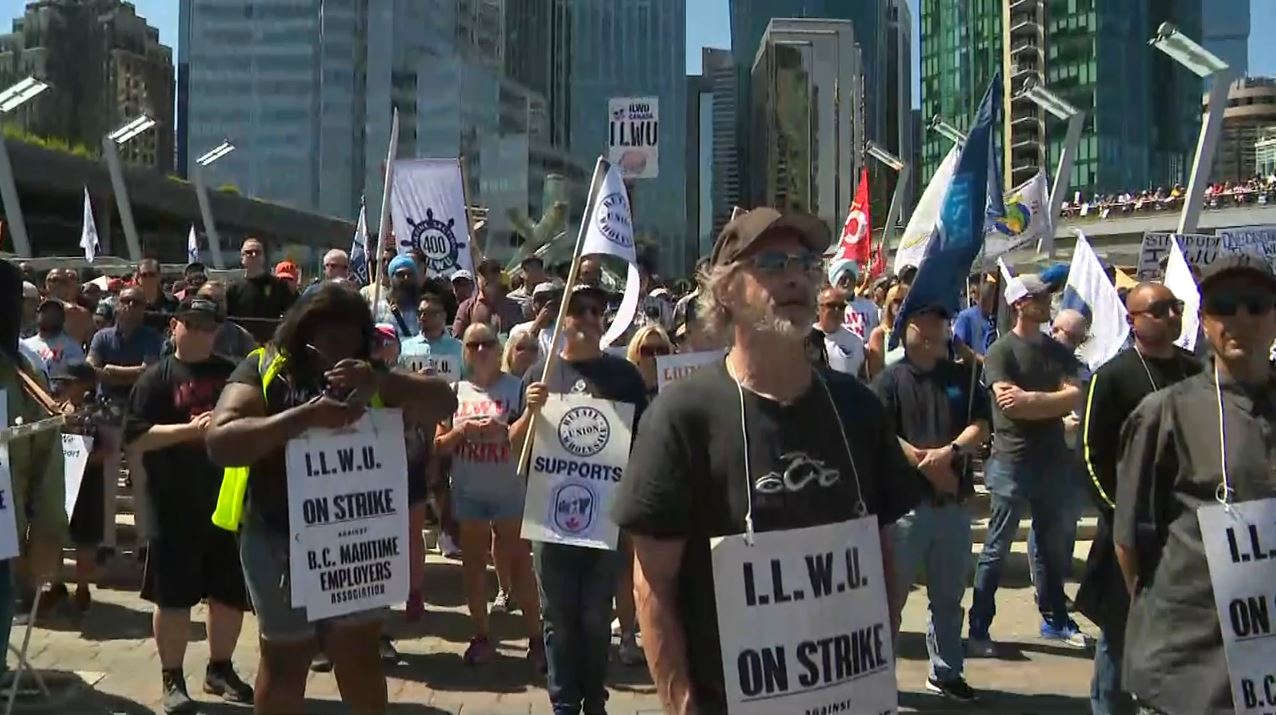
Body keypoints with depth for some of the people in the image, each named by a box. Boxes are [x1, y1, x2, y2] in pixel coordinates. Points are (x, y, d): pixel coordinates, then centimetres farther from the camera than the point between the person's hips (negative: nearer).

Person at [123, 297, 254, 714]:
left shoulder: (232, 374, 10)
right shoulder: (157, 377, -1)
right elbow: (135, 438, -10)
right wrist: (189, 429, -20)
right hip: (176, 506, -3)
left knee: (230, 593, 11)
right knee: (173, 596, 3)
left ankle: (219, 669, 28)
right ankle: (172, 679, 19)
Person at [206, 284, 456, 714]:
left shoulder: (369, 376, 2)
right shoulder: (264, 369, -8)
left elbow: (443, 405, -9)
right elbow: (219, 442, -21)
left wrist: (382, 383, -27)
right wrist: (305, 416, -32)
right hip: (280, 539, -2)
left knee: (361, 653, 15)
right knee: (284, 660, 15)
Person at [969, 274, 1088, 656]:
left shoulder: (1058, 351, 12)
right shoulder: (1001, 351, -6)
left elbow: (1074, 397, -3)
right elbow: (1009, 404, -18)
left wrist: (1031, 399, -14)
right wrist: (1053, 402, -7)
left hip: (1053, 460, 6)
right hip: (1012, 461, -6)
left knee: (1054, 545, 15)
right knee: (997, 548, -1)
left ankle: (1054, 619, 29)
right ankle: (979, 627, 5)